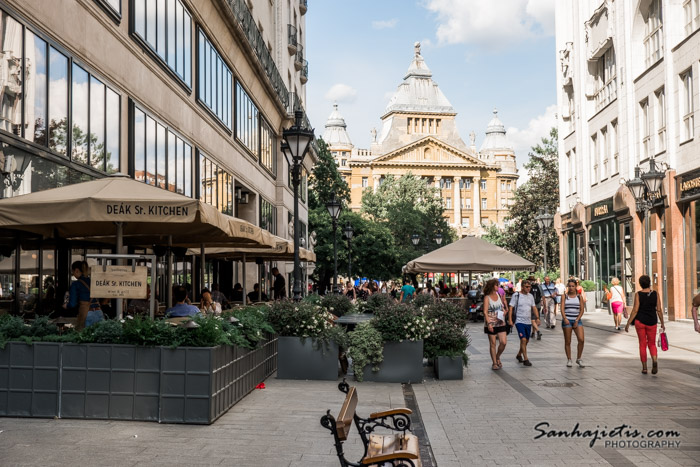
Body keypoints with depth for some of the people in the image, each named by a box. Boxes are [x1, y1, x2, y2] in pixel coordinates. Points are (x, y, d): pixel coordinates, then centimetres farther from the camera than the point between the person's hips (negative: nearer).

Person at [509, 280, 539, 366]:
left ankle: (519, 355, 33)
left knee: (526, 340, 12)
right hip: (519, 321, -6)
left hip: (528, 321, 6)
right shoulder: (516, 295, -6)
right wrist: (510, 319, -13)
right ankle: (525, 359, -10)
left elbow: (534, 307, 14)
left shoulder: (530, 296, 11)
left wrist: (537, 317, 3)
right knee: (523, 340, -14)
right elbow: (511, 308, -7)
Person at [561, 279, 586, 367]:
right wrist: (565, 318, -20)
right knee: (567, 342, 2)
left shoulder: (579, 297, 7)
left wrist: (577, 321, -7)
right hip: (567, 321, 0)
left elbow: (582, 309, 3)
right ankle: (569, 360, 12)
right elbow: (562, 308, -4)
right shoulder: (565, 296, 6)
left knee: (581, 339, -13)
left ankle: (579, 359, 3)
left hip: (577, 320, 1)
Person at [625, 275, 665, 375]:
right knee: (652, 344, 14)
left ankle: (644, 368, 11)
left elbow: (635, 310, -12)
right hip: (651, 322, 1)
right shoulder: (655, 294, -3)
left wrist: (628, 323, -6)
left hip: (640, 321, -1)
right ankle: (654, 360, -15)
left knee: (642, 344, 10)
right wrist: (662, 324, 7)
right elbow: (659, 310, -2)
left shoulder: (638, 294, -9)